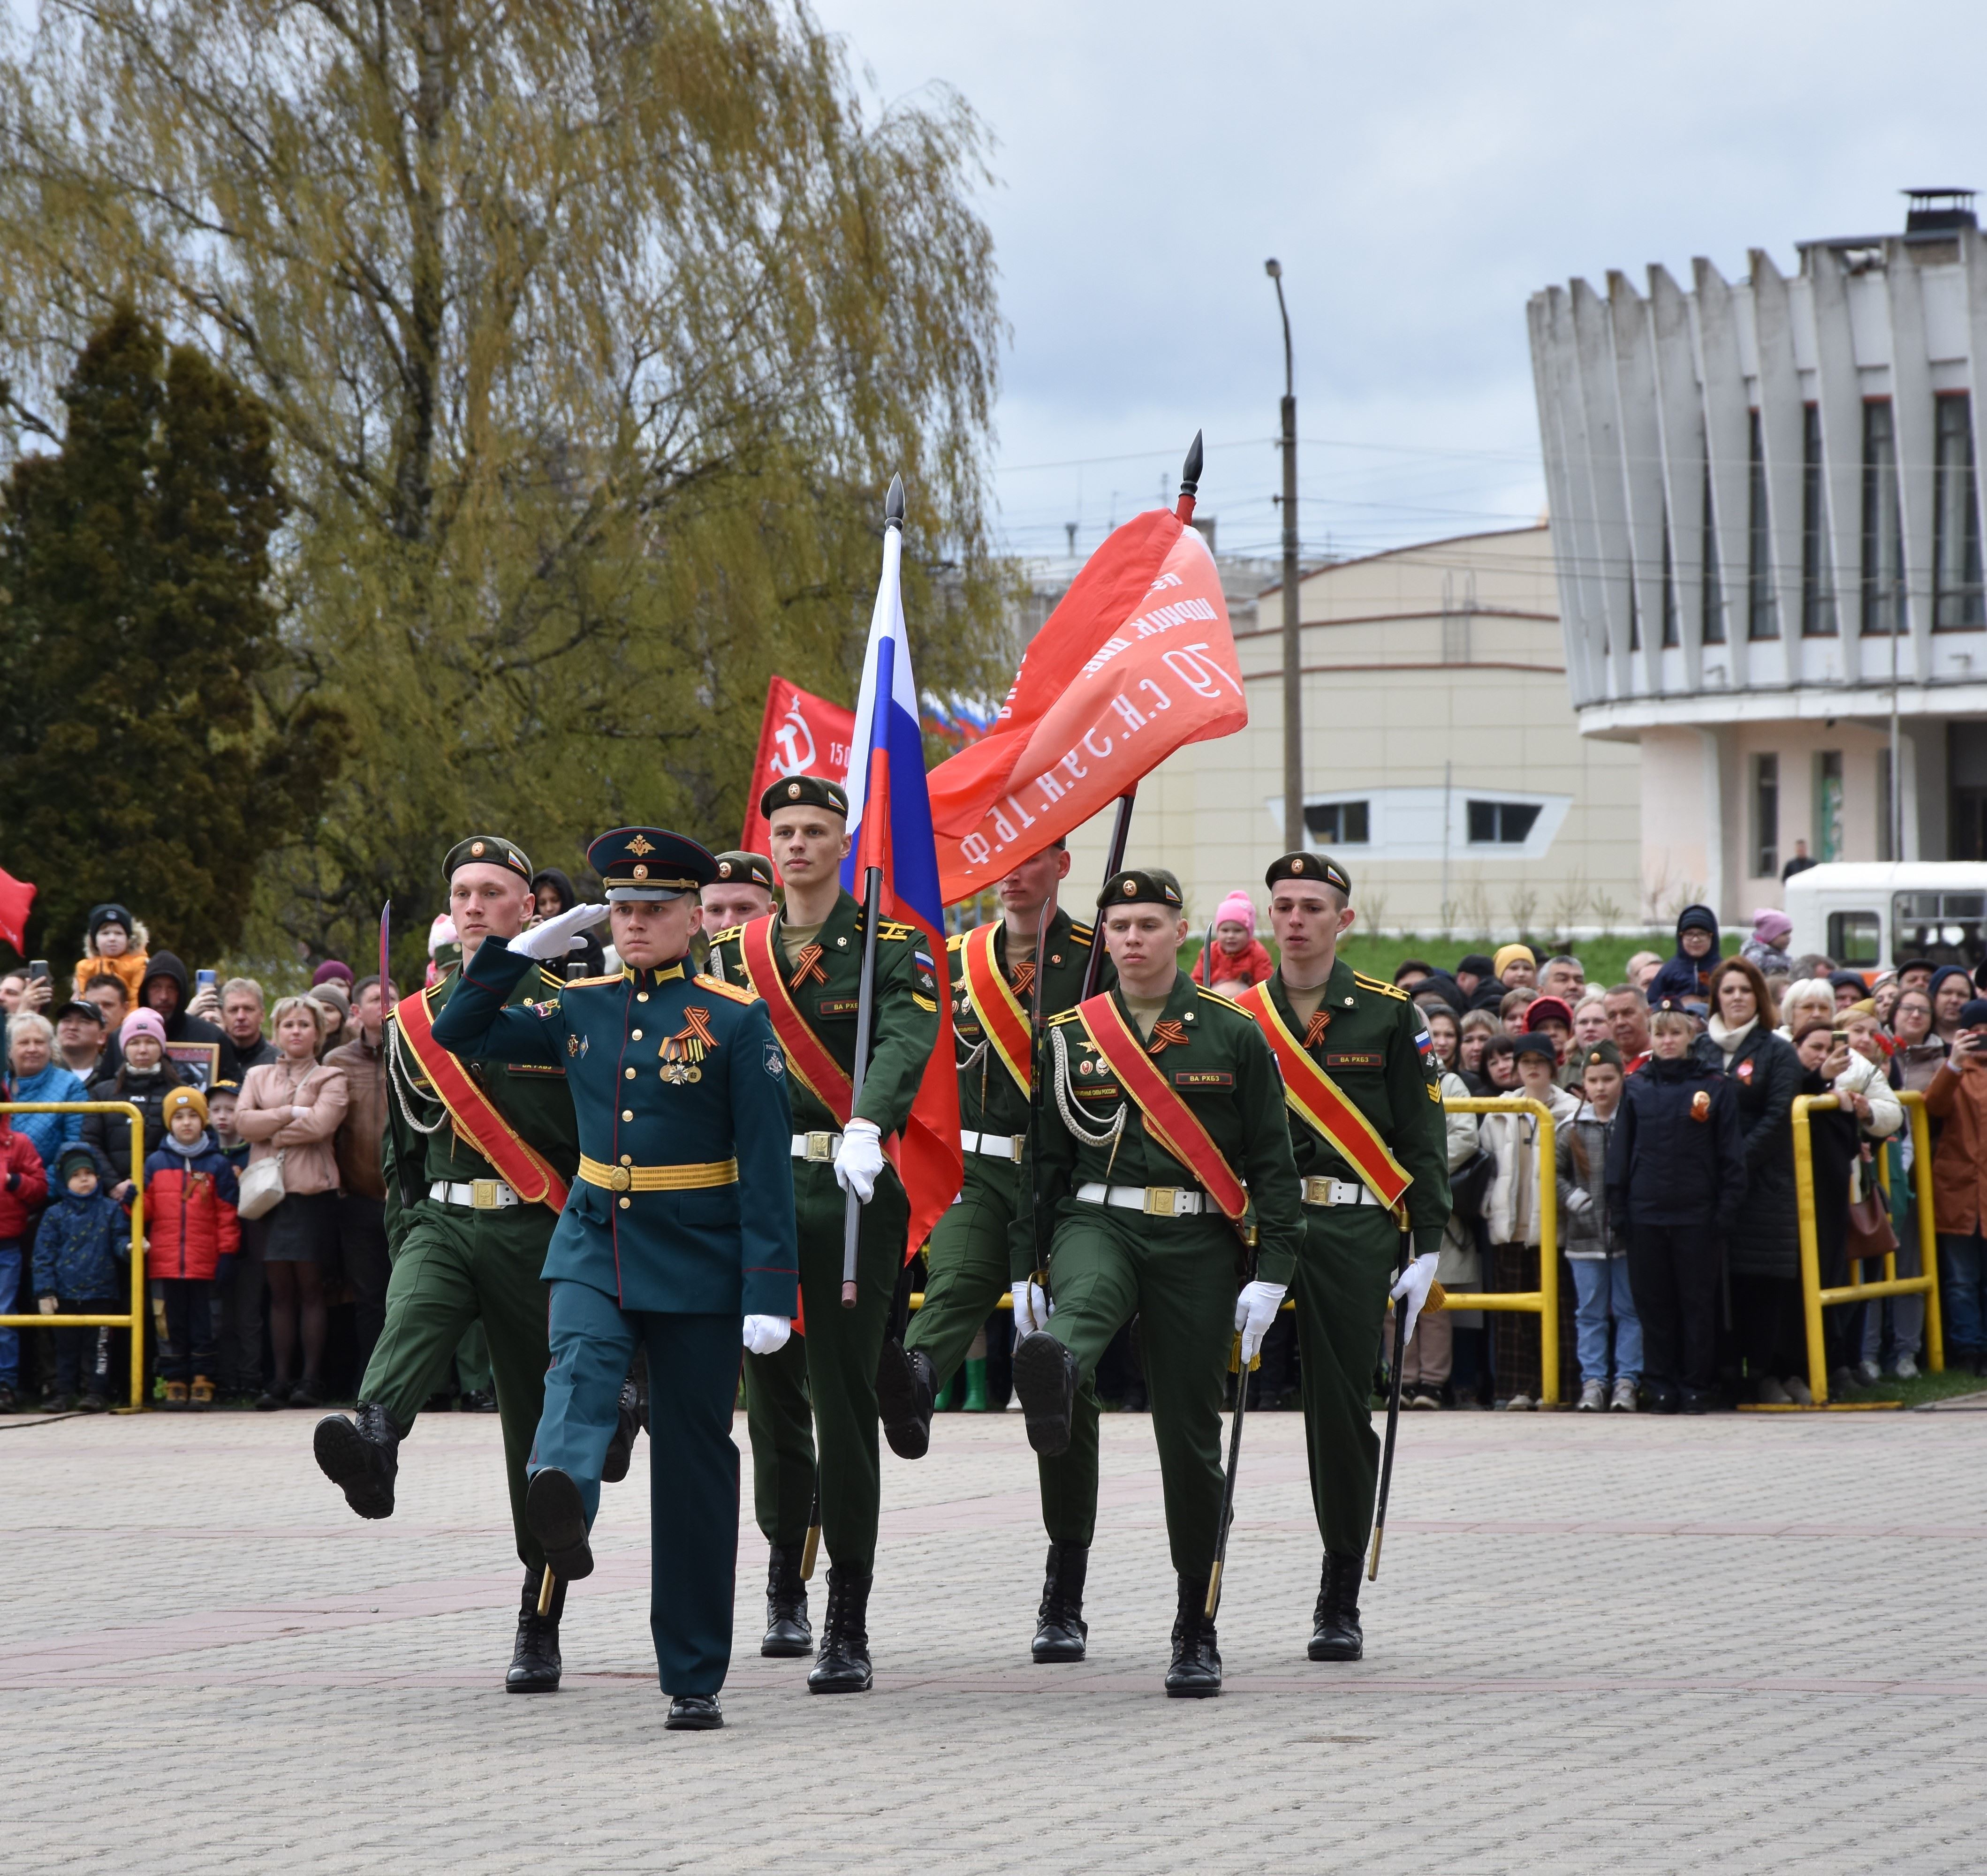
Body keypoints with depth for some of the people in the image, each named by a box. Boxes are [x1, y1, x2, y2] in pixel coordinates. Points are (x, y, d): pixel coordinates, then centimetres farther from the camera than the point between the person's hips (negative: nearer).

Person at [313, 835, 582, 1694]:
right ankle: (373, 1442, -63)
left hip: (540, 1237, -2)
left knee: (540, 1432, 2)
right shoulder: (415, 1021, 12)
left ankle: (540, 1630, 11)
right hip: (441, 1224, 2)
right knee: (411, 1313, -32)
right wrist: (405, 1240, 12)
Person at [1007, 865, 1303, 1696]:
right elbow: (1040, 1160, 11)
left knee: (1190, 1439, 3)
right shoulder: (1071, 1036, 7)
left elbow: (1273, 1164, 2)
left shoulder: (1233, 1035, 3)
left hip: (1195, 1245, 0)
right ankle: (1054, 1383, -74)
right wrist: (1024, 1273, 4)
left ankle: (1197, 1634, 12)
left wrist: (1271, 1277, -6)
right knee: (1082, 1301, -37)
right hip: (1098, 1225, 0)